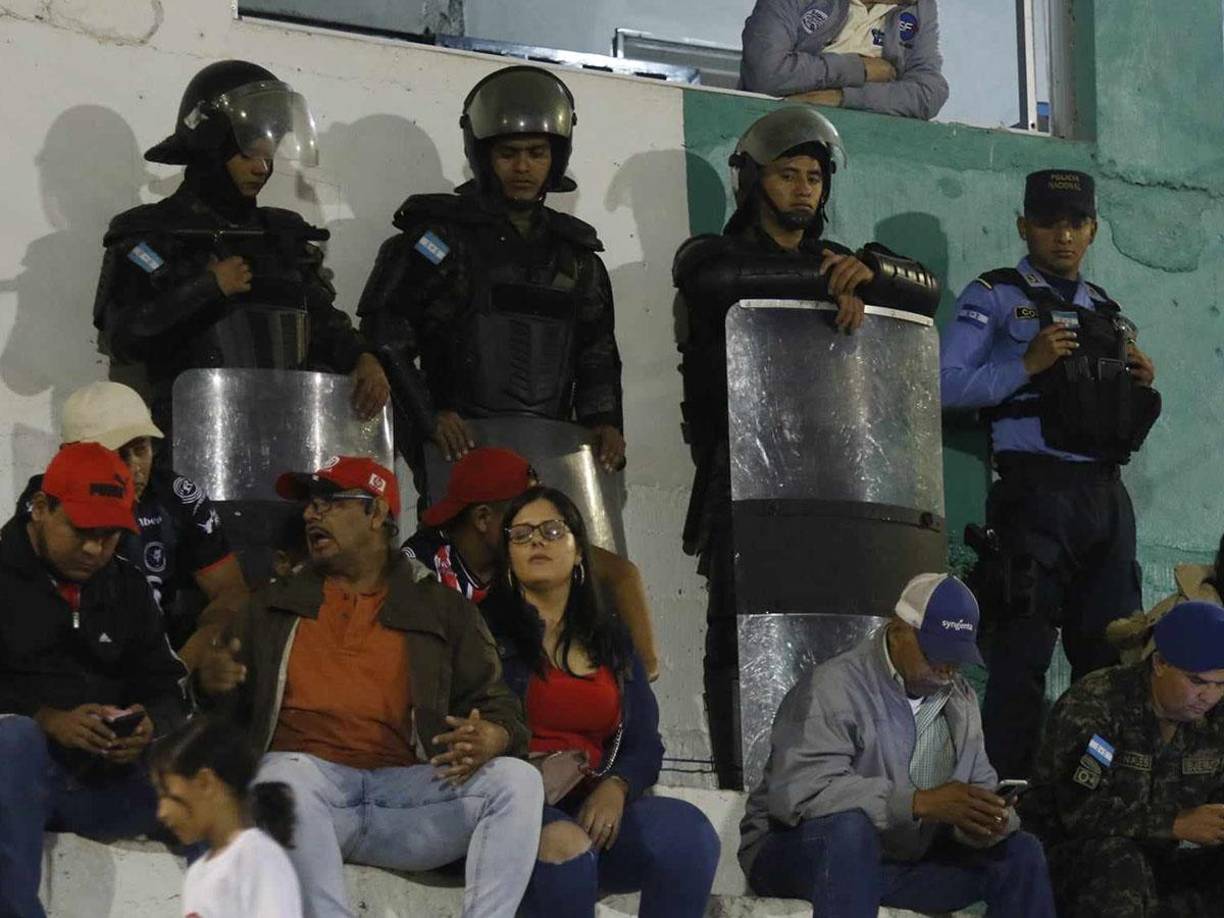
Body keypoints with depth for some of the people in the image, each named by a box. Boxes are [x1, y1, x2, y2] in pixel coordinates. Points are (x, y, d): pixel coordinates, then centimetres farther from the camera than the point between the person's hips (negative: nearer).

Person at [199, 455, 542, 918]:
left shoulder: (441, 609, 21)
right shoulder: (274, 606, 25)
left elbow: (495, 704, 14)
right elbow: (228, 707, 22)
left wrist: (489, 739, -11)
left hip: (405, 789, 1)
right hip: (310, 772, -1)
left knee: (519, 780, -24)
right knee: (286, 776, -37)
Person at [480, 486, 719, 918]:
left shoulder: (611, 640, 20)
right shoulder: (486, 627, 7)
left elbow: (645, 744, 16)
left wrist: (615, 787, -6)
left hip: (594, 807, 4)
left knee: (689, 833, -25)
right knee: (566, 847, -38)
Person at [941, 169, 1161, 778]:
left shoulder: (1106, 312, 22)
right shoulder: (994, 299, 3)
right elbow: (947, 386, -8)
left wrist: (1143, 385, 6)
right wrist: (1026, 366, -16)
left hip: (1106, 494, 6)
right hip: (1036, 492, -6)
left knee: (1111, 649, 6)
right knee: (1025, 646, -10)